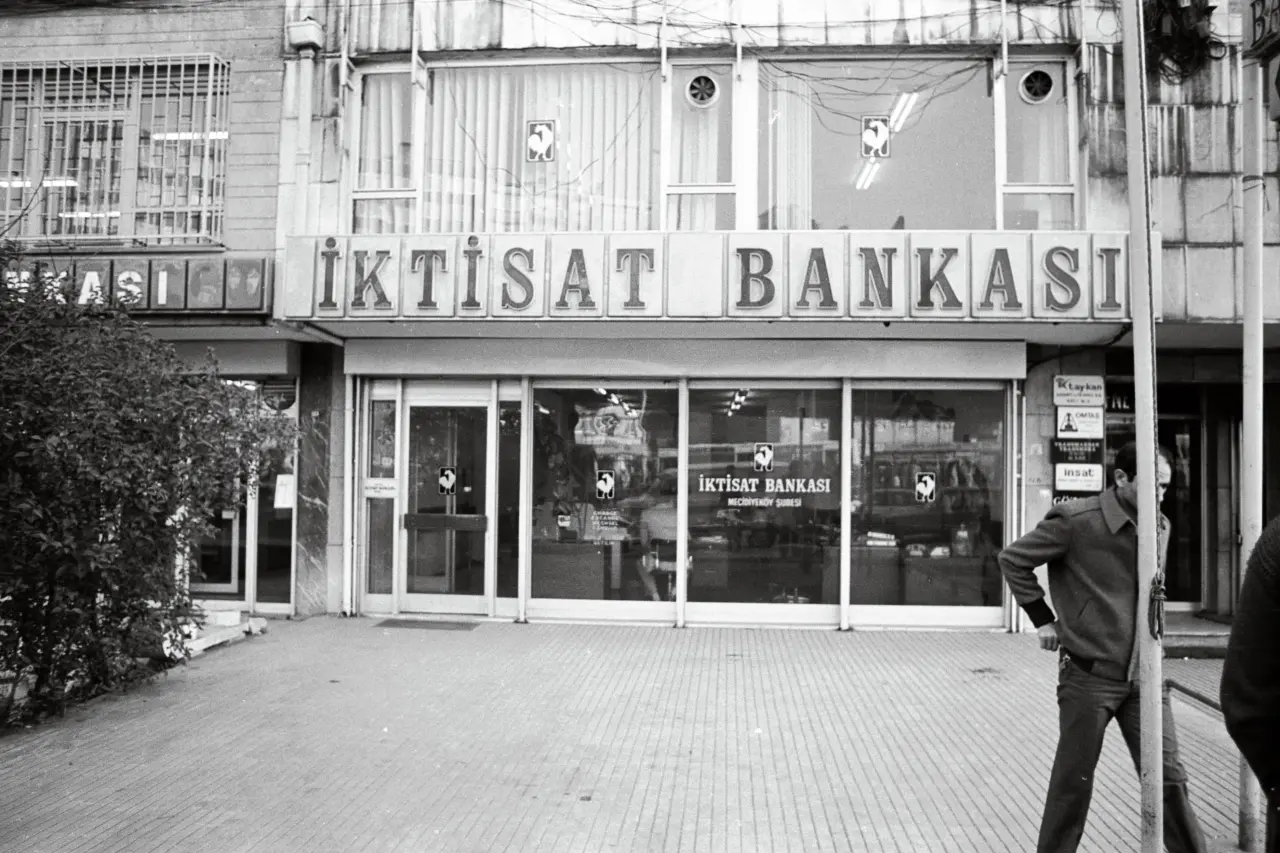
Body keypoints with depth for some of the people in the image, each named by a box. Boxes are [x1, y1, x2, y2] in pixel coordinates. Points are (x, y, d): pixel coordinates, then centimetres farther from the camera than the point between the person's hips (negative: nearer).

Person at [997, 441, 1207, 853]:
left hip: (1144, 674, 5)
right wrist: (1043, 619, -5)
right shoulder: (1076, 520, -14)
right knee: (1073, 780, 7)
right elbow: (1012, 559, -7)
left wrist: (1149, 639, 11)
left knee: (1168, 775, 10)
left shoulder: (1160, 526, 6)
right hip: (1089, 674, -5)